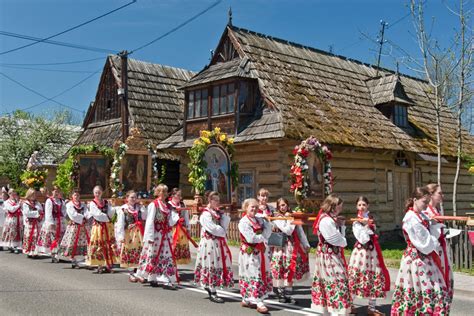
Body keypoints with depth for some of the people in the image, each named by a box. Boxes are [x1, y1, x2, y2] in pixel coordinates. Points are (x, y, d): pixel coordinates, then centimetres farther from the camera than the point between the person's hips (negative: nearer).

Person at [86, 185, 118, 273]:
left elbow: (111, 213, 0)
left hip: (108, 227, 3)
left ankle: (108, 265, 6)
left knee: (109, 245, 1)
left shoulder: (106, 202, 11)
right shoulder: (92, 203, -1)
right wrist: (107, 217, -8)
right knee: (98, 246, -2)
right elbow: (98, 215, -12)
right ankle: (100, 266, 6)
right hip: (98, 227, -3)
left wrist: (104, 216, -14)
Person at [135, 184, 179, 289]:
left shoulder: (166, 205, 13)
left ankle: (166, 281, 9)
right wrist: (150, 237, -16)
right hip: (156, 234, -7)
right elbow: (150, 221, -11)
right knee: (153, 256, 1)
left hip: (165, 235, 7)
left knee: (167, 256, 4)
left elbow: (169, 222, 10)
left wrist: (176, 215, -4)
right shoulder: (154, 204, -7)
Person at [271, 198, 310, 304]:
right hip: (281, 247, -4)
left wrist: (306, 244, 8)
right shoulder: (277, 218, -6)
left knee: (291, 271, 6)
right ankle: (280, 294, 10)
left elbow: (300, 232, 10)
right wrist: (291, 219, -9)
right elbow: (288, 231, -17)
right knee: (281, 271, -2)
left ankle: (288, 294, 14)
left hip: (293, 247, 4)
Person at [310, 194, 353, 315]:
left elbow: (340, 236, 14)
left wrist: (341, 225, 1)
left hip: (332, 254, 10)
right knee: (336, 280, -7)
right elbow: (337, 240, -18)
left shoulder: (331, 218, 10)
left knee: (328, 281, 14)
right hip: (329, 255, -10)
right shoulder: (326, 220, -21)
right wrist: (344, 242, 1)